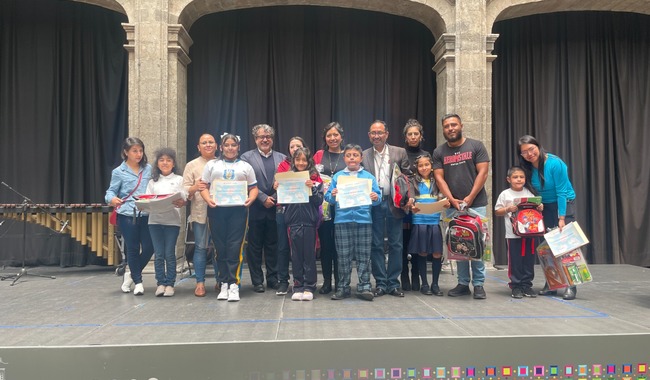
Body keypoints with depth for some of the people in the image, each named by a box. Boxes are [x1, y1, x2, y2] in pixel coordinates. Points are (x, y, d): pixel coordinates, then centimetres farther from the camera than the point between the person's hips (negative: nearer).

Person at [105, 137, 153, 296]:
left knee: (149, 248, 0)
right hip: (127, 215, -3)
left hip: (146, 215, 3)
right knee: (133, 249, 4)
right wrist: (112, 199, -22)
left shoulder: (149, 169, 8)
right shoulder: (119, 172, 1)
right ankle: (138, 281, 19)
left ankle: (131, 273, 26)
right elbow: (111, 191, 1)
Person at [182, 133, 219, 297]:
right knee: (201, 247, 1)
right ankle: (200, 282, 9)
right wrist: (194, 188, -20)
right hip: (200, 212, -1)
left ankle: (220, 281, 19)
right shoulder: (192, 165, 7)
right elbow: (184, 190, 0)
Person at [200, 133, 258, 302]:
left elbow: (253, 187, 11)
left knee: (235, 247, -7)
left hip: (238, 209, -1)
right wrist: (208, 199, -9)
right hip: (216, 209, 1)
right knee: (220, 247, 4)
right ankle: (224, 283, 12)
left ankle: (234, 284, -5)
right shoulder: (212, 165, 15)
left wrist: (250, 199, -9)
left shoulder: (245, 166, 15)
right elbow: (203, 186, 10)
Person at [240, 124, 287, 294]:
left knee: (273, 246, 8)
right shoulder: (247, 157, 3)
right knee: (255, 246, 6)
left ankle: (273, 279, 19)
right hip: (255, 209, -1)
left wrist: (274, 199, -9)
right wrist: (263, 198, -12)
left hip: (275, 209, 2)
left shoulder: (282, 158, 9)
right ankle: (257, 280, 16)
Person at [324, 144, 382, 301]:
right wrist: (332, 195, -16)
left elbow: (377, 197, 5)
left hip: (364, 220, 0)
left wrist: (376, 198, -17)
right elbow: (328, 197, 5)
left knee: (364, 256, 3)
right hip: (342, 220, 0)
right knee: (344, 256, 5)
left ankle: (364, 287, 10)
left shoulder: (369, 176, 9)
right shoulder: (337, 176, 9)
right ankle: (343, 288, 13)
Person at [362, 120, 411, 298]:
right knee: (376, 245, 4)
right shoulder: (363, 156, 7)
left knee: (395, 245, 4)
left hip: (393, 203, 0)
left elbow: (408, 177, 3)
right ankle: (380, 283, 13)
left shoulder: (400, 153, 5)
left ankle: (393, 283, 14)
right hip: (373, 204, 0)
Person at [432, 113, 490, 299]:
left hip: (476, 204, -2)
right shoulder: (439, 152, 8)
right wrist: (452, 200, -10)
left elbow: (482, 173, -4)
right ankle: (463, 283, 13)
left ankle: (478, 284, 6)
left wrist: (470, 198, -11)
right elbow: (439, 178, 2)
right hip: (453, 206, 2)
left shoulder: (476, 146, 2)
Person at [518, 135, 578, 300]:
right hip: (545, 207, 6)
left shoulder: (555, 163, -21)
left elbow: (562, 192, -21)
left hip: (564, 204, -6)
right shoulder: (528, 168, -4)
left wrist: (561, 218, -23)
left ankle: (571, 286, -4)